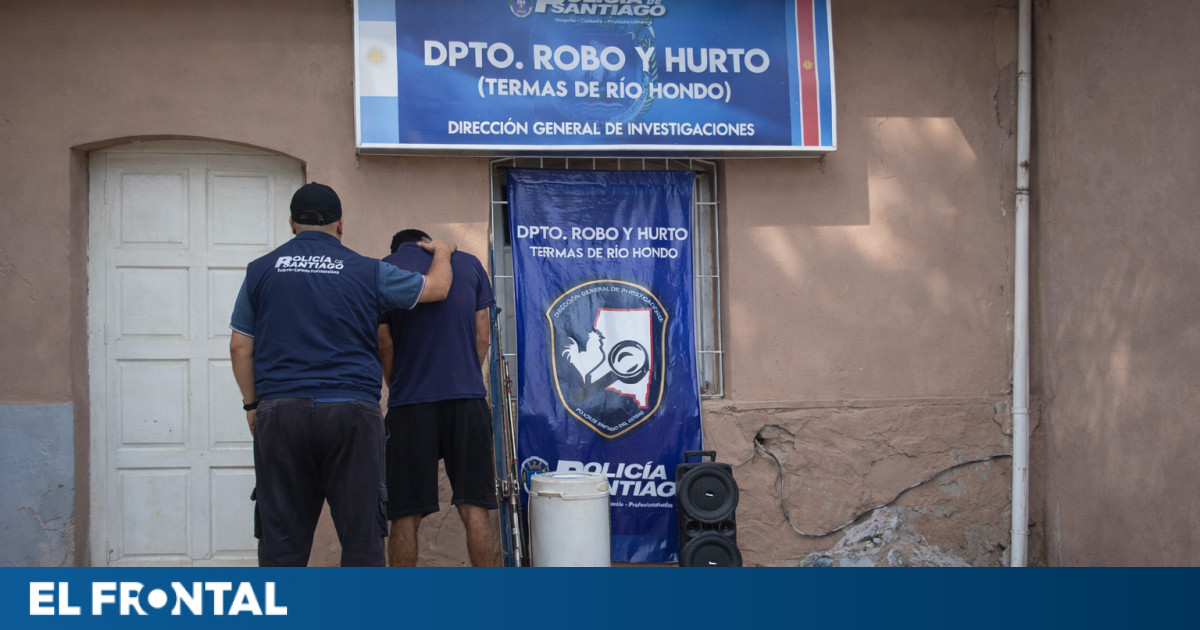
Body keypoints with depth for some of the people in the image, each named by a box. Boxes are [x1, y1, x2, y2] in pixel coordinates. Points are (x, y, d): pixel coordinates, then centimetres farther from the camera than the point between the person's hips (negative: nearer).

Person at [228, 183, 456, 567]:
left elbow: (240, 347, 9)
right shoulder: (367, 272, 5)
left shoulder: (261, 270, 8)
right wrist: (442, 252, 37)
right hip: (352, 410, -1)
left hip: (280, 411, 2)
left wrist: (252, 404, 19)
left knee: (281, 538, 7)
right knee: (362, 535, 4)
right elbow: (436, 288, 17)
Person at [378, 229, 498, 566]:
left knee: (406, 515, 3)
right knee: (474, 506, 5)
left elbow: (385, 344, 1)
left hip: (410, 403, -2)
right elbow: (483, 337, 9)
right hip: (467, 399, 2)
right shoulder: (469, 264, 10)